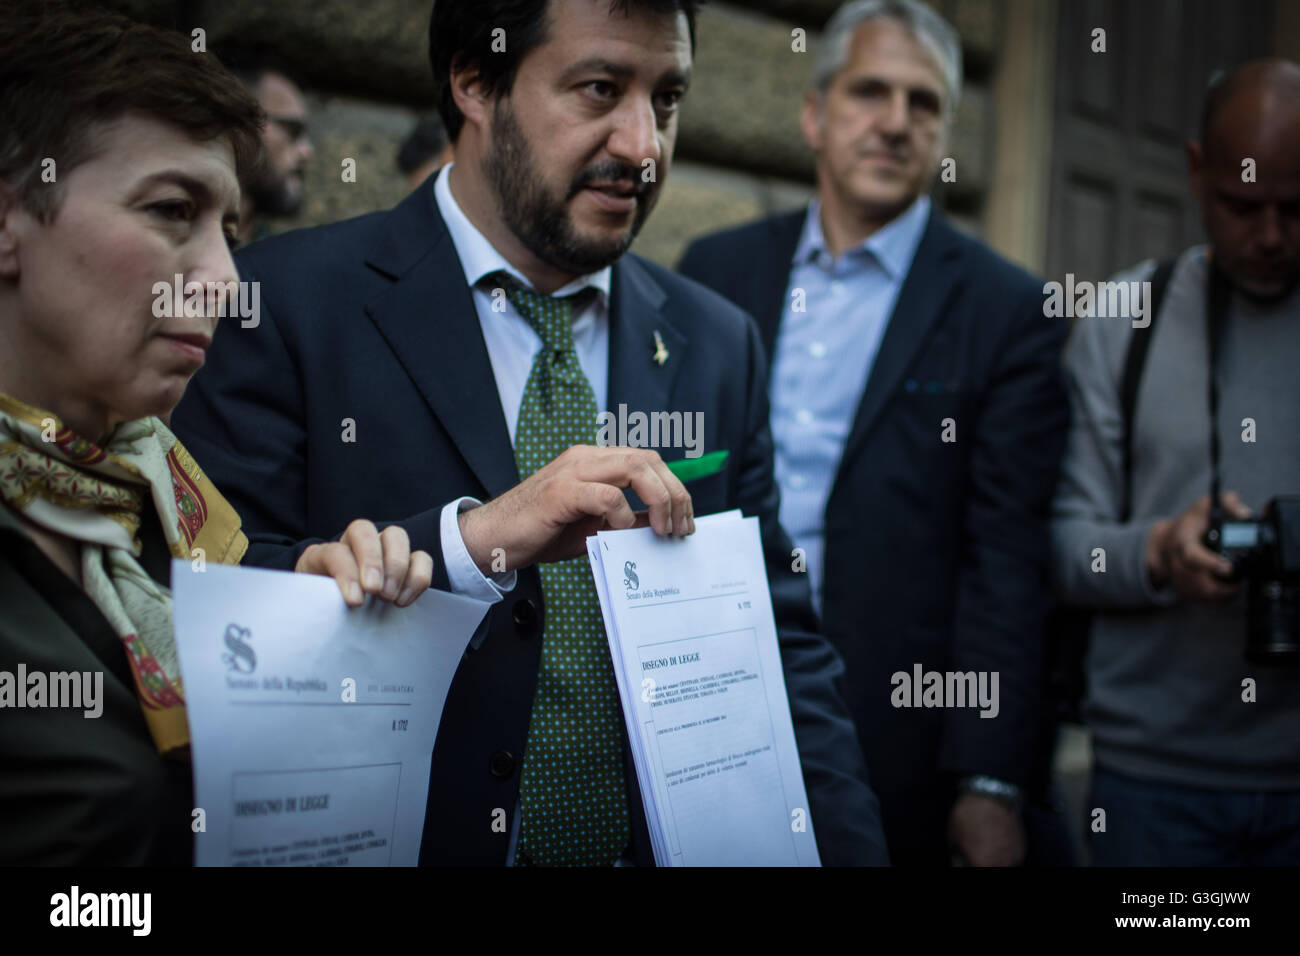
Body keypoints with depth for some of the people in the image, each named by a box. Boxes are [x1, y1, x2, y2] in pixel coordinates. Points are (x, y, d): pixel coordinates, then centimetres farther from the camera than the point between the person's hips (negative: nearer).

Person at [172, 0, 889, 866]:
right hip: (386, 839, -3)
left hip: (666, 843, 4)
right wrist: (471, 539, -29)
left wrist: (848, 850, -13)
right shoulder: (294, 300, -11)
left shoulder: (718, 347, 0)